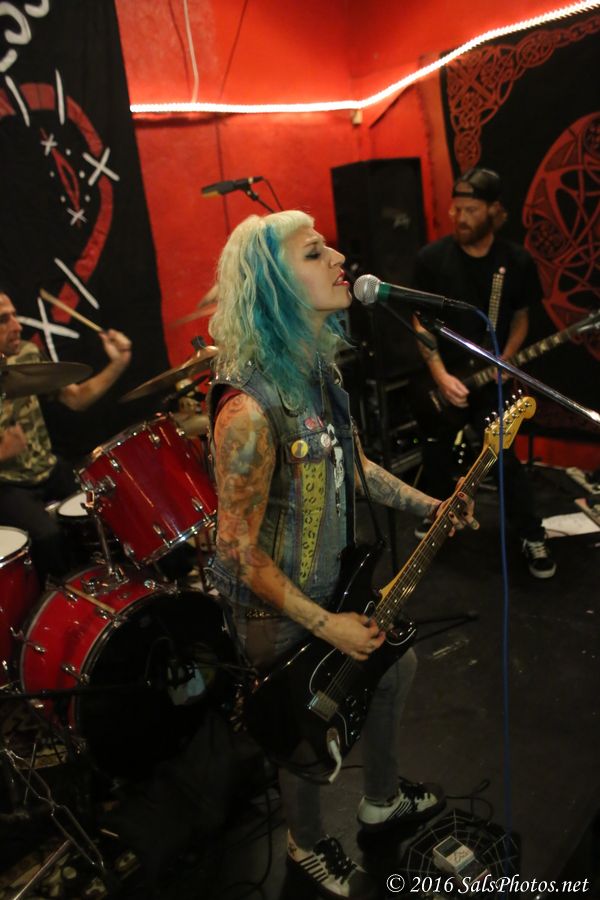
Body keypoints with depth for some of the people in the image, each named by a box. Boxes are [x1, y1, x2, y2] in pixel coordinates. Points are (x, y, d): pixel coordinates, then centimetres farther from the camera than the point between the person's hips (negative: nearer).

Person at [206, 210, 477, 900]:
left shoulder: (316, 366, -5)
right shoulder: (249, 408, -34)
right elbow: (239, 552, -26)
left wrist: (427, 506, 1)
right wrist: (326, 627, -20)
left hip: (337, 580, 9)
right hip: (279, 613, -8)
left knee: (395, 667, 26)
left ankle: (383, 800, 56)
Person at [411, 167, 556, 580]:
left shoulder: (518, 261, -5)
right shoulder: (432, 257, -7)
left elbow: (520, 319, 5)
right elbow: (420, 321, -4)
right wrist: (441, 375, -14)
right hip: (443, 379, 1)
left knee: (507, 459, -5)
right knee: (436, 454, 14)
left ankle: (533, 537, 14)